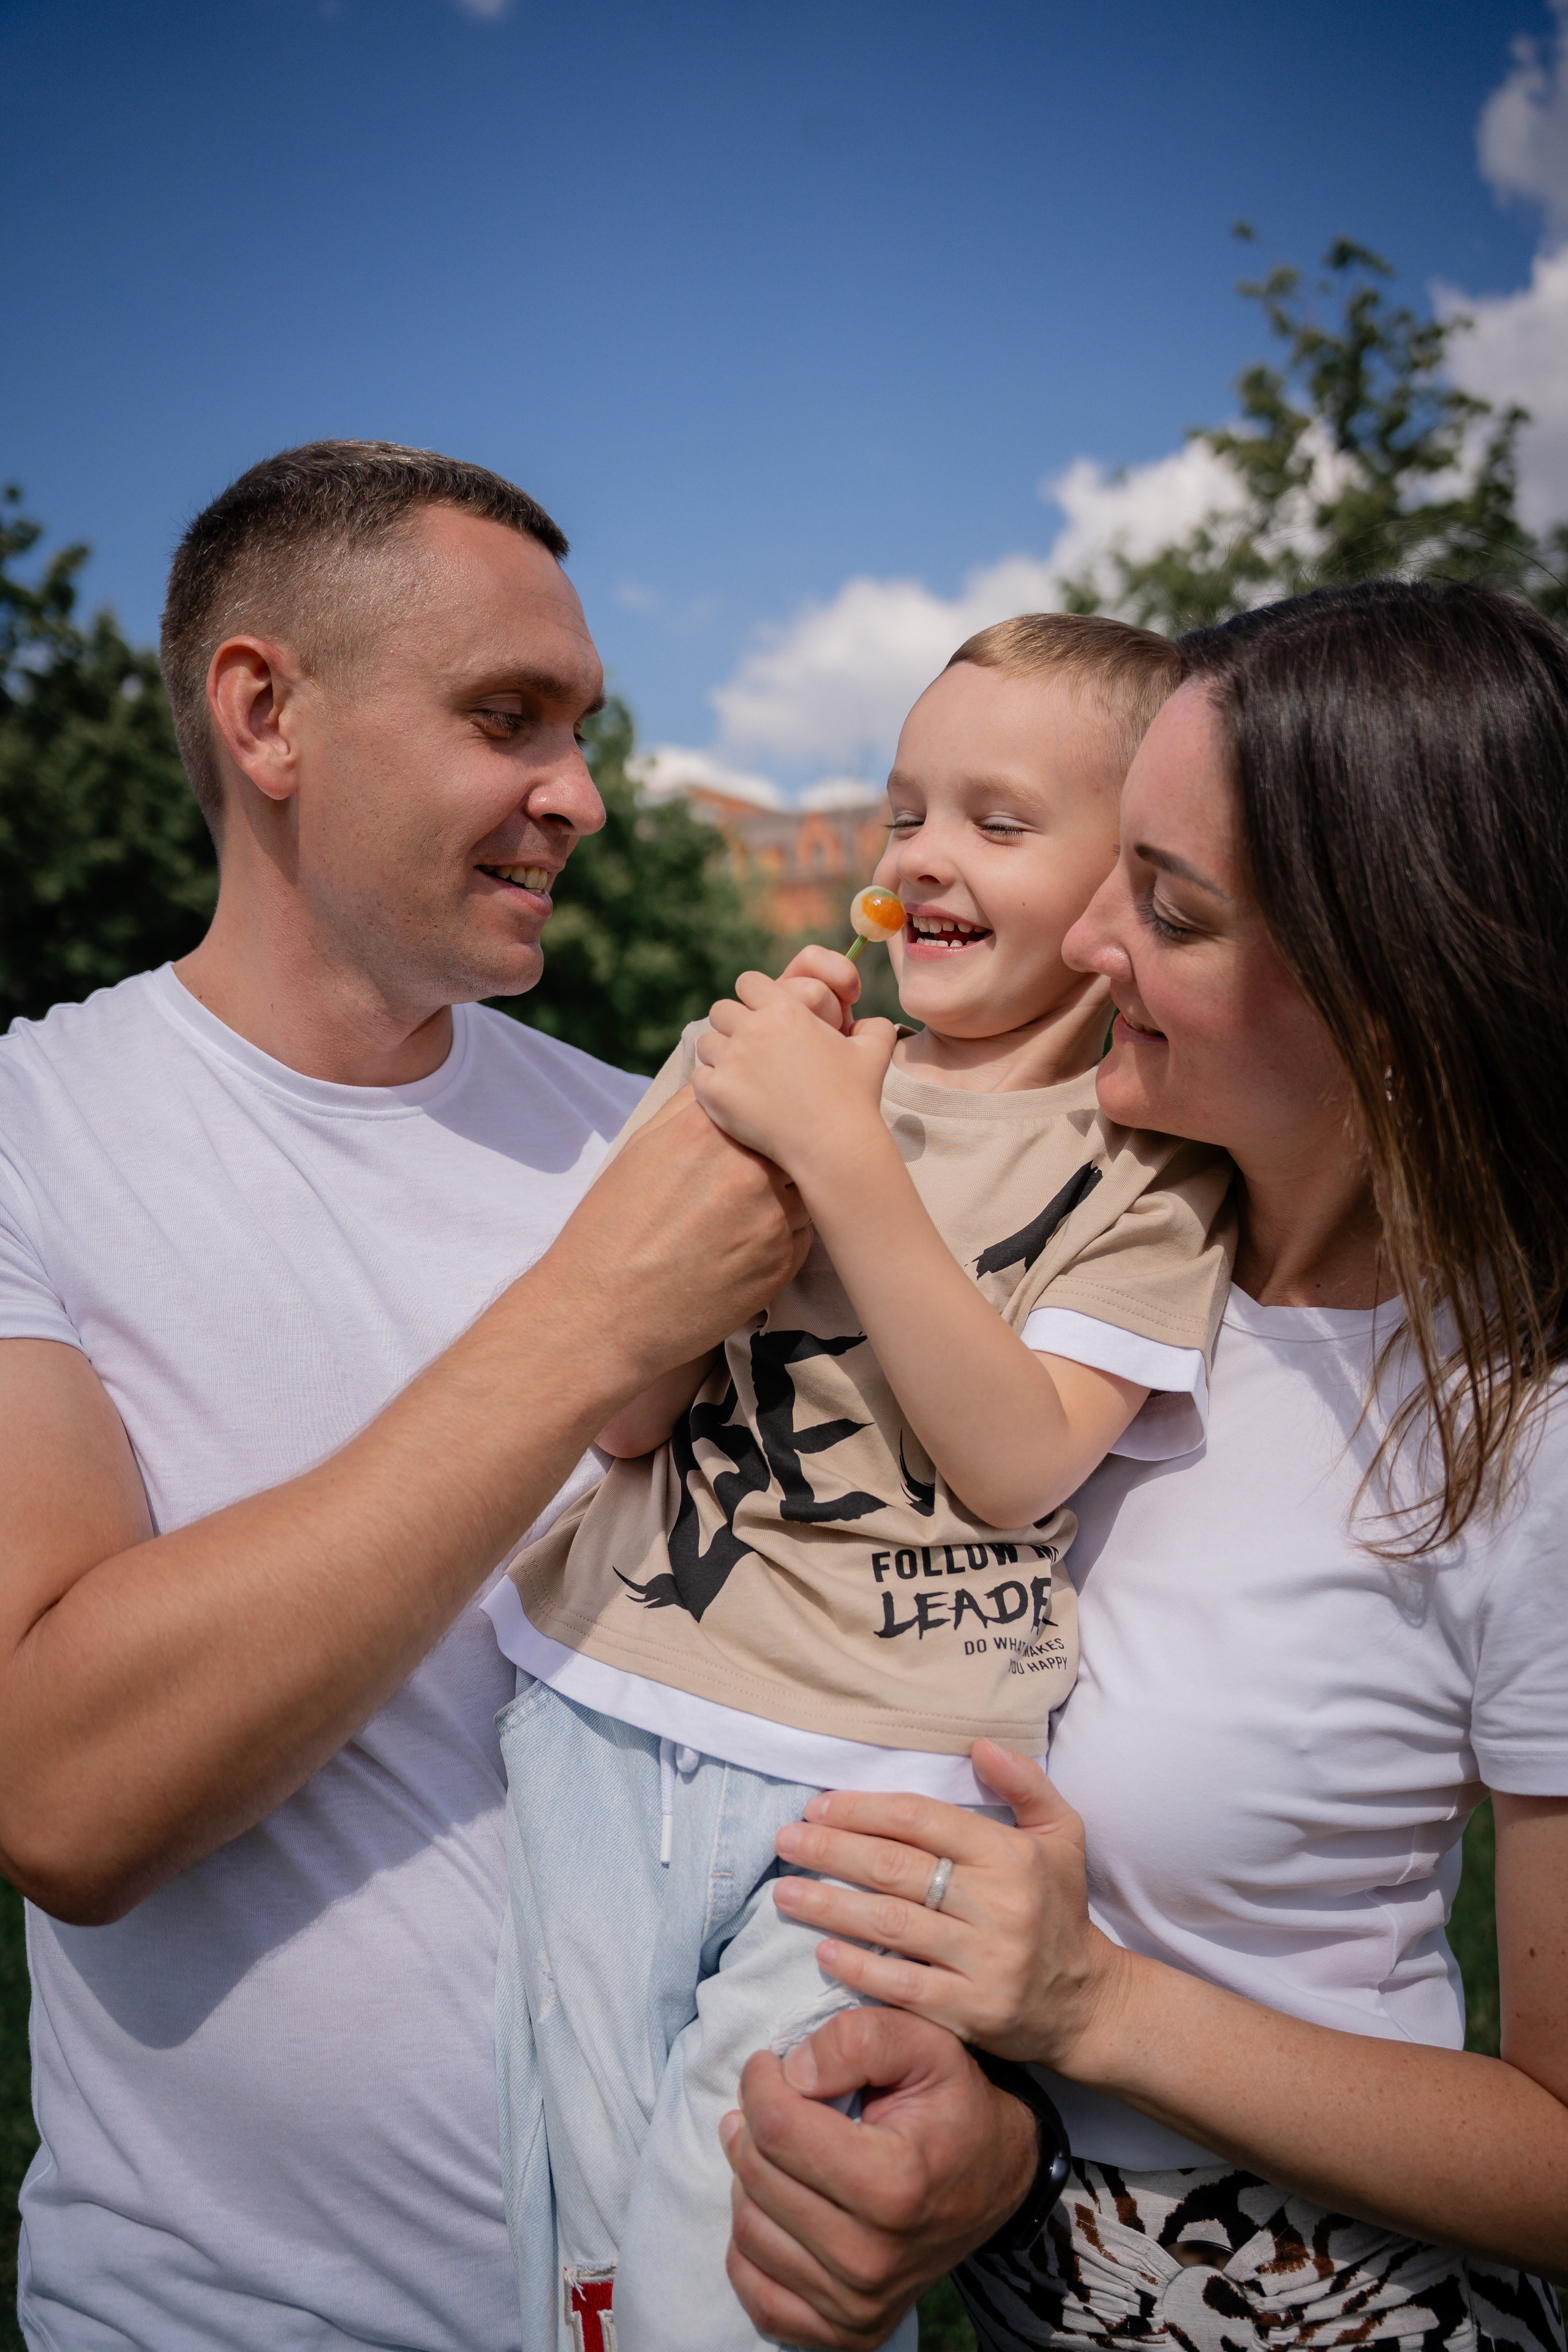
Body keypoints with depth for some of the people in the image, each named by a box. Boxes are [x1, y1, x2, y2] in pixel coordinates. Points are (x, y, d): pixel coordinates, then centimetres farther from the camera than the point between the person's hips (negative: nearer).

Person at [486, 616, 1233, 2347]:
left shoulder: (1149, 1152, -1)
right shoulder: (765, 1056, 6)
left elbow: (1014, 1465, -13)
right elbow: (626, 1413, 2)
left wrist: (844, 1155, -19)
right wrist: (734, 1136, -12)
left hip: (882, 1774, -2)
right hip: (601, 1711, 3)